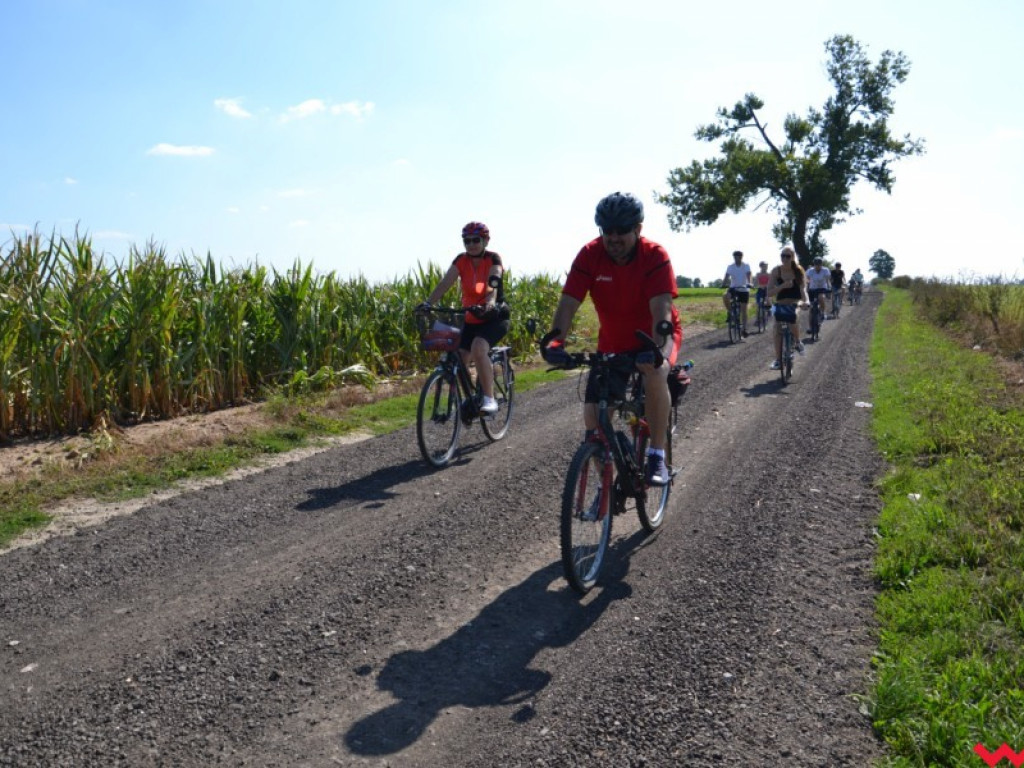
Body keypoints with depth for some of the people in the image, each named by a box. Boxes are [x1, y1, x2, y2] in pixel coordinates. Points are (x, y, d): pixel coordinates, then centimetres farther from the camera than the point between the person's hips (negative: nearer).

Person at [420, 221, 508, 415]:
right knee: (458, 361, -7)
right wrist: (428, 303, -30)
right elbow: (445, 283, -14)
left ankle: (489, 399, -25)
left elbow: (493, 284, -28)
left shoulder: (493, 259, -11)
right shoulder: (461, 260, -1)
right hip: (471, 319, 5)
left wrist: (489, 304, -49)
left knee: (478, 348, -31)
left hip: (494, 317, -5)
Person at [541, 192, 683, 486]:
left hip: (653, 336, -2)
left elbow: (661, 307, -34)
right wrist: (554, 340, -43)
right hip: (612, 342, 3)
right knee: (594, 417, -9)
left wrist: (658, 348, -51)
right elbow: (568, 302, -25)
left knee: (655, 373, -37)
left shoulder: (655, 256, -22)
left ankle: (657, 457, -22)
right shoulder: (590, 255, -17)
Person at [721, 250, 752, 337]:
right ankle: (729, 312, -10)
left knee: (743, 310, 0)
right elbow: (727, 277, -16)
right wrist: (724, 284, -37)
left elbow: (748, 276, -21)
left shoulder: (746, 266, -7)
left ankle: (744, 329, 7)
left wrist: (748, 283, -41)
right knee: (725, 296, -33)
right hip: (733, 288, 1)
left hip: (744, 289, -1)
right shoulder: (730, 267, -4)